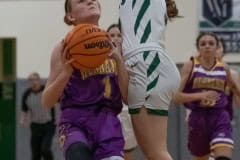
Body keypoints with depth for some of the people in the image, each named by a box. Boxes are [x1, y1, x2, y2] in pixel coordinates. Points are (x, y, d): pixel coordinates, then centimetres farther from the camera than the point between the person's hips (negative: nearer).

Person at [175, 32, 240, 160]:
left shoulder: (223, 68, 7)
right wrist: (201, 95, -23)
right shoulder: (190, 66, -2)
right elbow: (177, 96, -10)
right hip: (198, 117, -1)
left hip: (220, 117, 1)